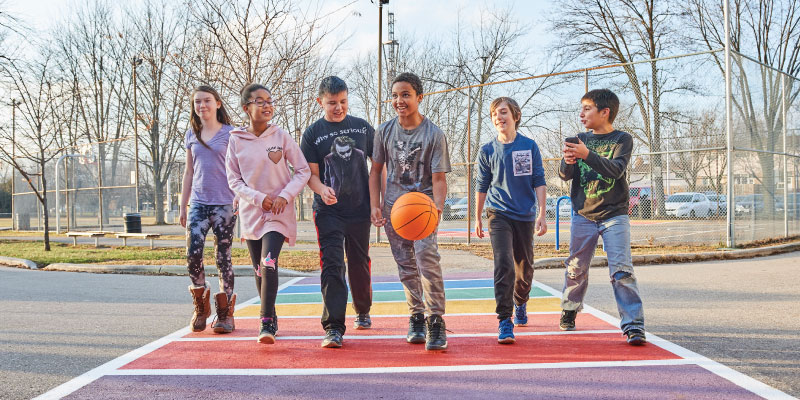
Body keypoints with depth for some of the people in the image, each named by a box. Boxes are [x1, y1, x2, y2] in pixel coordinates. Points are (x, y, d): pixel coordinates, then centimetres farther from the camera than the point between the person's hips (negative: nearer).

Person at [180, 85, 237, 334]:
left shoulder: (230, 134, 2)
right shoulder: (191, 136, 14)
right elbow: (189, 172, 18)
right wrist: (183, 206, 15)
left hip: (224, 203, -3)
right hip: (198, 203, 3)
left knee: (223, 258, -1)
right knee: (193, 253, -10)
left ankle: (224, 313, 8)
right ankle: (201, 306, 11)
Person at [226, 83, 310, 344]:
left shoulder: (282, 136, -3)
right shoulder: (236, 140, 0)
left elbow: (303, 171, 1)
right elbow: (234, 180, 1)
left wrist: (285, 196, -12)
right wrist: (258, 198, -13)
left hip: (278, 213, -3)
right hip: (251, 212, 3)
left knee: (269, 264, -19)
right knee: (259, 270, 10)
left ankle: (266, 324, -18)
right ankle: (271, 318, 26)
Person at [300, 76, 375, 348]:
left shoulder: (363, 128, 6)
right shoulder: (313, 133, 1)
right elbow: (311, 173, -1)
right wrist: (322, 189, -23)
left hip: (360, 209, 2)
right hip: (328, 211, -2)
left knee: (359, 265, 15)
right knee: (332, 267, -11)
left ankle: (363, 312, 38)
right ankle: (334, 328, -11)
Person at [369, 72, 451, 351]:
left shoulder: (434, 135, -9)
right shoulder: (385, 131, 1)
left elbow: (438, 178, -9)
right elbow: (376, 170, 10)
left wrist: (437, 207, -27)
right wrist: (375, 206, 1)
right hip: (393, 207, 4)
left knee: (427, 257, -20)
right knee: (406, 265, 7)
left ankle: (436, 322, -16)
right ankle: (416, 317, 20)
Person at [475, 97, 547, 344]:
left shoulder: (530, 147, 1)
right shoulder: (487, 151, 1)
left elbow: (539, 182, 2)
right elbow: (482, 186, 11)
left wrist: (541, 214, -6)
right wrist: (478, 218, 15)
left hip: (525, 216, 1)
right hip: (499, 214, -1)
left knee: (525, 268, 12)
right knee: (503, 265, -16)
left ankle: (520, 304, 41)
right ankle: (505, 321, -13)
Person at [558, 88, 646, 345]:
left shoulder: (622, 140, -3)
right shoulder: (580, 140, 7)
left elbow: (615, 170, -20)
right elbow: (564, 175, -2)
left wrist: (587, 155, -34)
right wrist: (568, 161, -26)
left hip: (614, 215, -3)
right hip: (583, 215, 4)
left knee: (621, 270, -13)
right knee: (576, 268, 11)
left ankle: (633, 325, -12)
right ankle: (570, 310, 33)